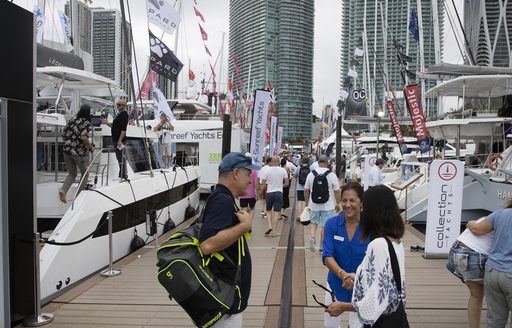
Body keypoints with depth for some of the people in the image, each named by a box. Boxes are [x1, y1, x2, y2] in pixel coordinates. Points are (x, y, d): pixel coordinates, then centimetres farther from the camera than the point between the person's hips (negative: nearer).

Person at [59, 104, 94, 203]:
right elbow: (83, 137, -21)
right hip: (80, 152, -5)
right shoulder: (87, 123, -7)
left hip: (67, 150, 6)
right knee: (85, 174, 14)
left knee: (72, 174, 18)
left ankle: (63, 190, -8)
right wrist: (91, 147, -7)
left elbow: (64, 134, 13)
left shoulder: (71, 121, 12)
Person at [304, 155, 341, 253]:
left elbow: (306, 190, 5)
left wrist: (307, 203, 17)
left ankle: (312, 236, -3)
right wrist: (337, 204, 7)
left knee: (313, 222, 21)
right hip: (328, 205, -2)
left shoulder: (311, 174, -1)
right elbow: (337, 192, -5)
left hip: (314, 204, 2)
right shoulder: (332, 175, -8)